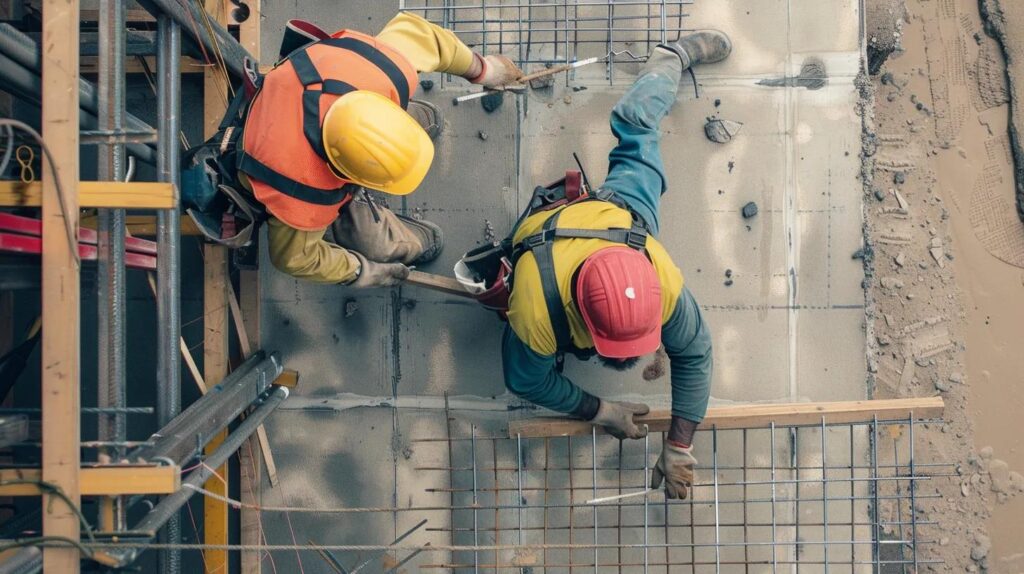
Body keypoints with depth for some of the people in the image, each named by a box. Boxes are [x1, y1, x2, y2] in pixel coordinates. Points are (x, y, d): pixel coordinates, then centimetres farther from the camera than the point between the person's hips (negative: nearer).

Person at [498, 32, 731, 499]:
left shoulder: (663, 283, -46)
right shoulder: (536, 312, -49)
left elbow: (694, 356, -29)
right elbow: (528, 382, -26)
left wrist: (679, 449, -30)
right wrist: (600, 411, -21)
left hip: (617, 211, 0)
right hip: (543, 224, 0)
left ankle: (675, 56, 48)